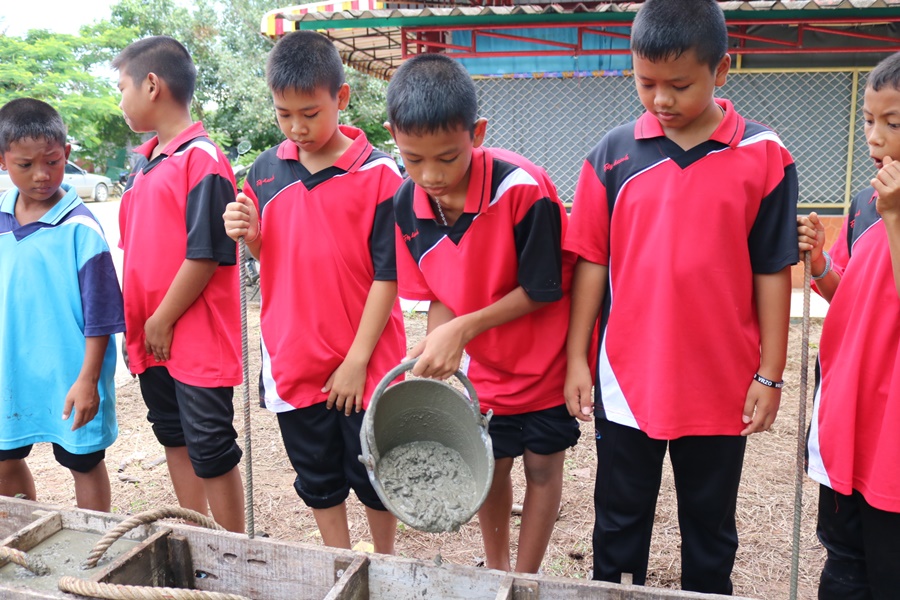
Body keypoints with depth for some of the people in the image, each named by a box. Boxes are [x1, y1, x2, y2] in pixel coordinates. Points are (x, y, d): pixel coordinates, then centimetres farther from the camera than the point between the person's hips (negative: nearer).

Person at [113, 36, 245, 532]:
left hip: (197, 338, -9)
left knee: (210, 449, 0)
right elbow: (136, 250, 16)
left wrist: (161, 323, -14)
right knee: (173, 437, 18)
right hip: (150, 338, 9)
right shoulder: (143, 162, 12)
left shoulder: (202, 159, -15)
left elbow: (205, 254, -20)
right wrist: (133, 323, 12)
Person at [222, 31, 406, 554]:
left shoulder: (379, 174, -11)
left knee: (373, 474, 12)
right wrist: (248, 235, -9)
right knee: (318, 478, 17)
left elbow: (388, 274, -12)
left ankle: (385, 565, 36)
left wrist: (357, 359, -13)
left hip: (364, 363, -4)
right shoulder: (266, 170, 3)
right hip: (292, 358, 4)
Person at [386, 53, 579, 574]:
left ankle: (526, 579, 31)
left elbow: (542, 291, -20)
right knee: (490, 465, 16)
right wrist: (437, 347, -18)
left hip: (544, 362, -4)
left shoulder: (523, 189, -29)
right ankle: (496, 568, 40)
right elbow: (440, 294, -1)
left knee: (542, 467, 11)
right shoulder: (408, 204, -12)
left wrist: (463, 328, -24)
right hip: (481, 367, 4)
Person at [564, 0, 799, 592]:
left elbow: (772, 273, -2)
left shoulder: (763, 157, -5)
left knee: (711, 527, 18)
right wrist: (576, 359, 0)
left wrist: (770, 375, -2)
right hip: (626, 381, 1)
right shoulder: (613, 154, -2)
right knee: (619, 522, 17)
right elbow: (591, 262, 0)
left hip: (721, 386, 0)